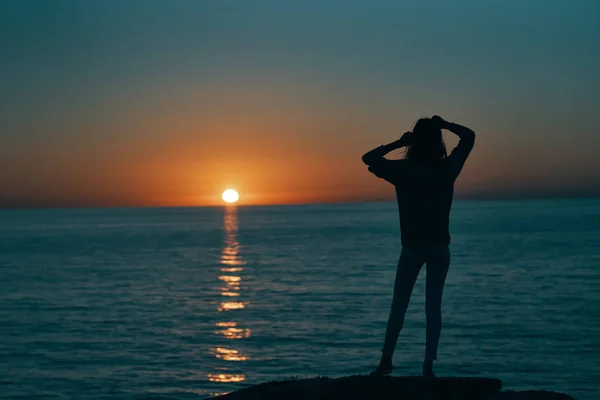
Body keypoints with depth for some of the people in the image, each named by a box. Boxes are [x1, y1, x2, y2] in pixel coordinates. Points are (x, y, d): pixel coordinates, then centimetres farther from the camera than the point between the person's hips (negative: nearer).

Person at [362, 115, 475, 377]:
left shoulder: (403, 169, -10)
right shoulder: (448, 168, -6)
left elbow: (369, 158, 4)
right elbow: (469, 137, 8)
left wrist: (397, 143, 2)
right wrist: (444, 124, 6)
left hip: (413, 248, -1)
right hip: (440, 248, 1)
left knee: (399, 306, 8)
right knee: (433, 307, 4)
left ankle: (386, 360, 6)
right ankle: (428, 365, 0)